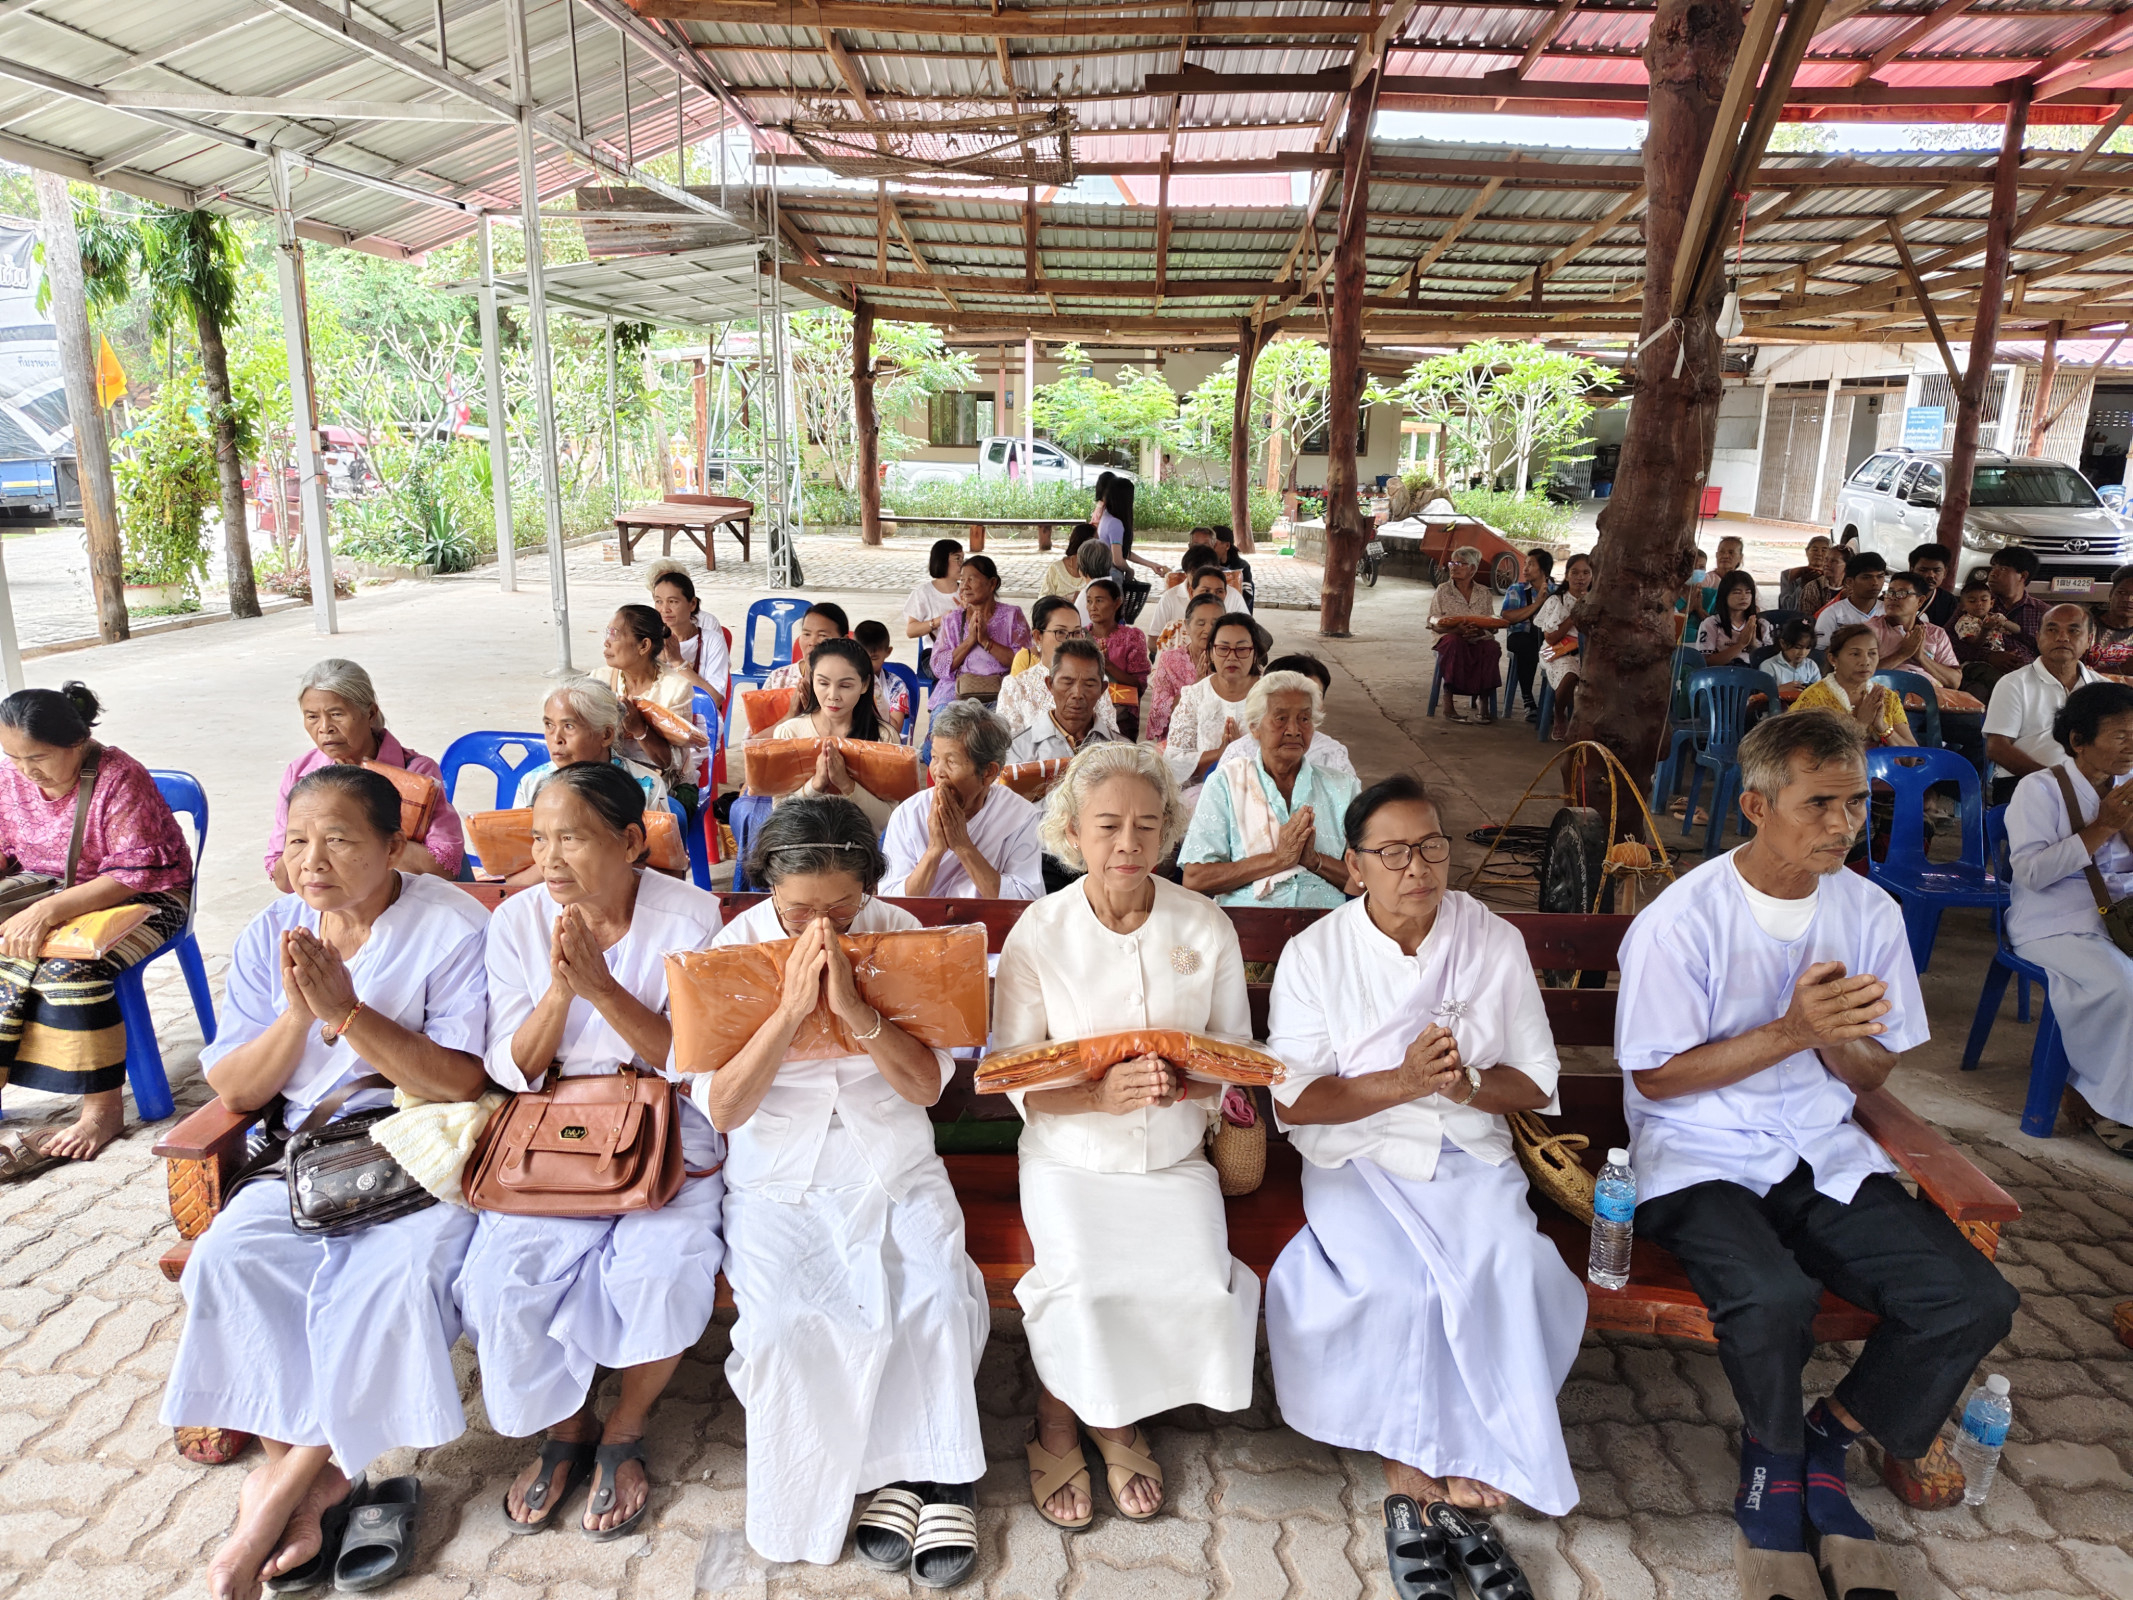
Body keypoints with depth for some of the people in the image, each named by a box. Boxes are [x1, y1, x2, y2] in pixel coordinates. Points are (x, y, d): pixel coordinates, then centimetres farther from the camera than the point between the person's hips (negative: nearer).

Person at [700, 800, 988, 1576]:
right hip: (780, 1183, 0)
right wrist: (792, 1007, -24)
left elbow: (928, 1085, -10)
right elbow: (722, 1109, -12)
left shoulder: (899, 933, -4)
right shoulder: (735, 947, -6)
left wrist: (852, 1006, -25)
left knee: (937, 1300, -21)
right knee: (782, 1323, -23)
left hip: (896, 1173, 1)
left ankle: (936, 1472, 4)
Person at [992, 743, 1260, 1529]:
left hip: (1173, 1156, 2)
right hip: (1069, 1156, -2)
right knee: (1080, 1282, -25)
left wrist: (1184, 1084, -20)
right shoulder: (1037, 932, -7)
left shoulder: (1206, 926, -1)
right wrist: (1100, 1094, -26)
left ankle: (1121, 1420, 12)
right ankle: (1057, 1426, 9)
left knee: (1197, 1283, -20)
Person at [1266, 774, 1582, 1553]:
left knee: (1508, 1270, -25)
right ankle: (1405, 1443, 1)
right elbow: (1293, 1101, -8)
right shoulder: (1313, 954, -4)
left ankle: (1472, 1444, -1)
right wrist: (1403, 1082, -21)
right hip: (1356, 1157, -2)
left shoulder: (1495, 942, 3)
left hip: (1470, 1153, 2)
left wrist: (1468, 1084, -16)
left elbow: (1537, 1081, 6)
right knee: (1397, 1283, -26)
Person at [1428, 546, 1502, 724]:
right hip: (1450, 638, -1)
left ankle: (1483, 701, -29)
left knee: (1490, 647, -34)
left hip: (1479, 640, 1)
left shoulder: (1484, 593, 13)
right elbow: (1433, 623, 2)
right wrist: (1455, 630, -16)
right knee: (1455, 643, -38)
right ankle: (1449, 702, -35)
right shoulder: (1443, 590, 9)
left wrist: (1480, 631, -17)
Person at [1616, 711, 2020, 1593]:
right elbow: (1654, 1075, -11)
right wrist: (1789, 1031, -21)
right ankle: (1774, 1453, 4)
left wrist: (1836, 1037, -16)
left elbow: (1872, 1072, 10)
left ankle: (1829, 1437, 12)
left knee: (1974, 1299, -15)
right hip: (1702, 1158, -5)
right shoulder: (1682, 920, -13)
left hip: (1827, 1156, 5)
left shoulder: (1870, 911, 3)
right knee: (1772, 1295, -32)